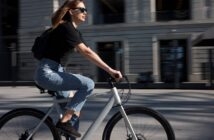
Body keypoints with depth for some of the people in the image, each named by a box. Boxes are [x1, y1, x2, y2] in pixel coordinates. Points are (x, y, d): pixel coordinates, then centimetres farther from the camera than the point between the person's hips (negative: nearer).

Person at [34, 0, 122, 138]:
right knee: (88, 84, -20)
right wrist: (110, 70, -30)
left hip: (55, 70, 10)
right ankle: (64, 121, -14)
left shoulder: (75, 31, 13)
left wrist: (109, 69, -2)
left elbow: (88, 52, 7)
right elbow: (86, 52, -27)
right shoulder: (66, 28, -17)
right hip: (47, 73, -10)